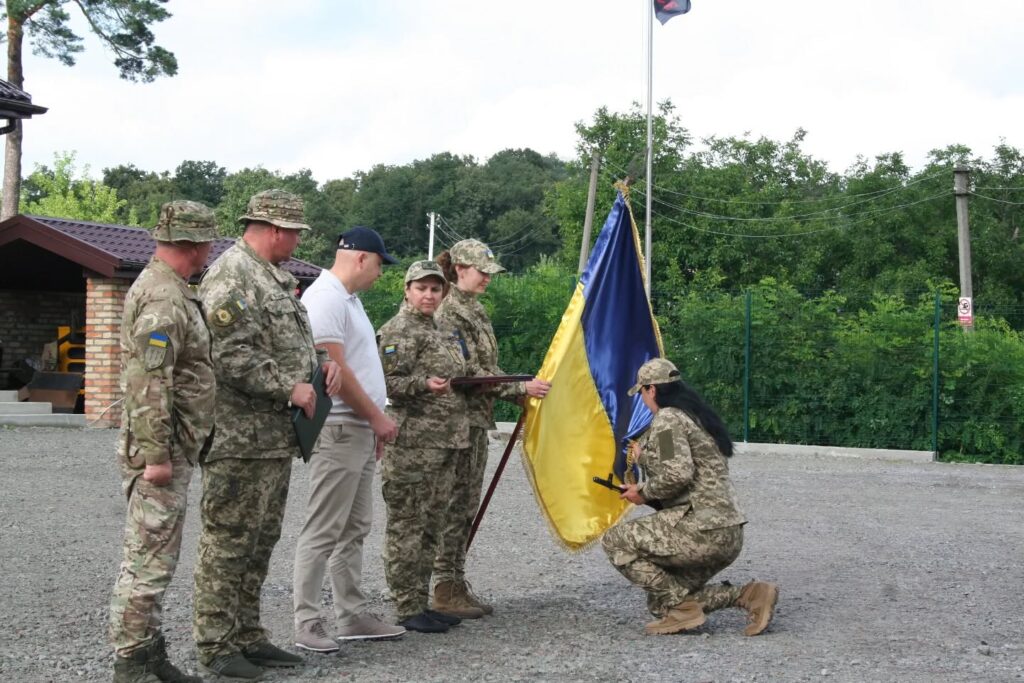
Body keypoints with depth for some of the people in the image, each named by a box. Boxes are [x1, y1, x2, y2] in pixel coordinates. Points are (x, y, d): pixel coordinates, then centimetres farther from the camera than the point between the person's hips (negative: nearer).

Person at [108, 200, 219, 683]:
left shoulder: (167, 288, 16)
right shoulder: (164, 297, -17)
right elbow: (149, 383, -23)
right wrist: (156, 455, -24)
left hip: (172, 449, 10)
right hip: (162, 450, -10)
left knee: (153, 557, 14)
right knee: (148, 558, -5)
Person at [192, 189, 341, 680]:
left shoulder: (277, 278, 18)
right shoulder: (231, 276, -14)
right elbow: (231, 357, -22)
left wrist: (321, 364, 7)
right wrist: (290, 387, -18)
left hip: (277, 437, 10)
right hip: (241, 438, -10)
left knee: (260, 542, 15)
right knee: (227, 541, -2)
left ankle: (247, 636, 24)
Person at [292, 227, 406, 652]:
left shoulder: (347, 298, 17)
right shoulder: (326, 298, -14)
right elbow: (335, 369, -20)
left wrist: (375, 423, 15)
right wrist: (378, 417, -13)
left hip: (360, 430, 10)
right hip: (338, 429, -10)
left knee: (354, 529, 13)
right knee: (323, 532, -6)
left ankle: (352, 616, 20)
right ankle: (306, 623, -1)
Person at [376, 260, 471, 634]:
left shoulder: (441, 332, 21)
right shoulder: (397, 331, -7)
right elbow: (387, 381, -15)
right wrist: (424, 385, -27)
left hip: (446, 444, 9)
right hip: (412, 445, -9)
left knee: (430, 526, 13)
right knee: (406, 526, -4)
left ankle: (421, 602, 20)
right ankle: (407, 608, 1)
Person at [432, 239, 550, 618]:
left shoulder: (474, 310, 17)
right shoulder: (449, 312, -13)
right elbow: (468, 373, -18)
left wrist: (522, 391, 12)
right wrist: (521, 388, -16)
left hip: (477, 419, 9)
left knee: (466, 506, 11)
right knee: (456, 504, -6)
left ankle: (457, 584, 17)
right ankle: (445, 589, 0)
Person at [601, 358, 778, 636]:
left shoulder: (667, 419, -9)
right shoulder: (697, 416, 22)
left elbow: (677, 474, -23)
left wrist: (644, 492, -6)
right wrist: (644, 459, 23)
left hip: (702, 530, -10)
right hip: (728, 534, 10)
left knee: (615, 541, -1)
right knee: (661, 602, 16)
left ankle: (683, 607, -5)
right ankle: (747, 595, 6)